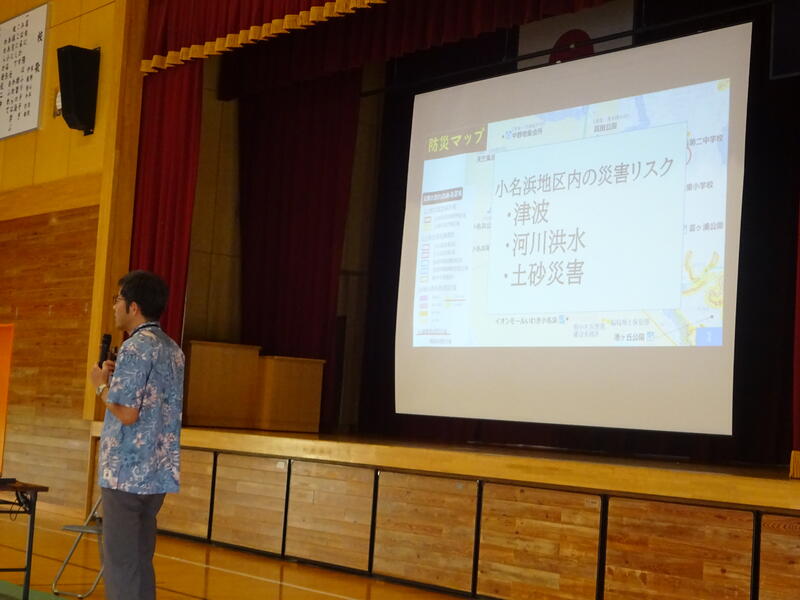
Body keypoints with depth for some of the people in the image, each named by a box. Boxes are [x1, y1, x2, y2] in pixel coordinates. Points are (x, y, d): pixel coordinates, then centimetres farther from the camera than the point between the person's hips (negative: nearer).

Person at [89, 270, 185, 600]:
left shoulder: (135, 348, -13)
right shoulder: (173, 350, 13)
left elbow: (127, 413, -19)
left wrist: (101, 385, -3)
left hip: (127, 473, -8)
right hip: (158, 473, 8)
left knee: (120, 562, -3)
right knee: (140, 560, 13)